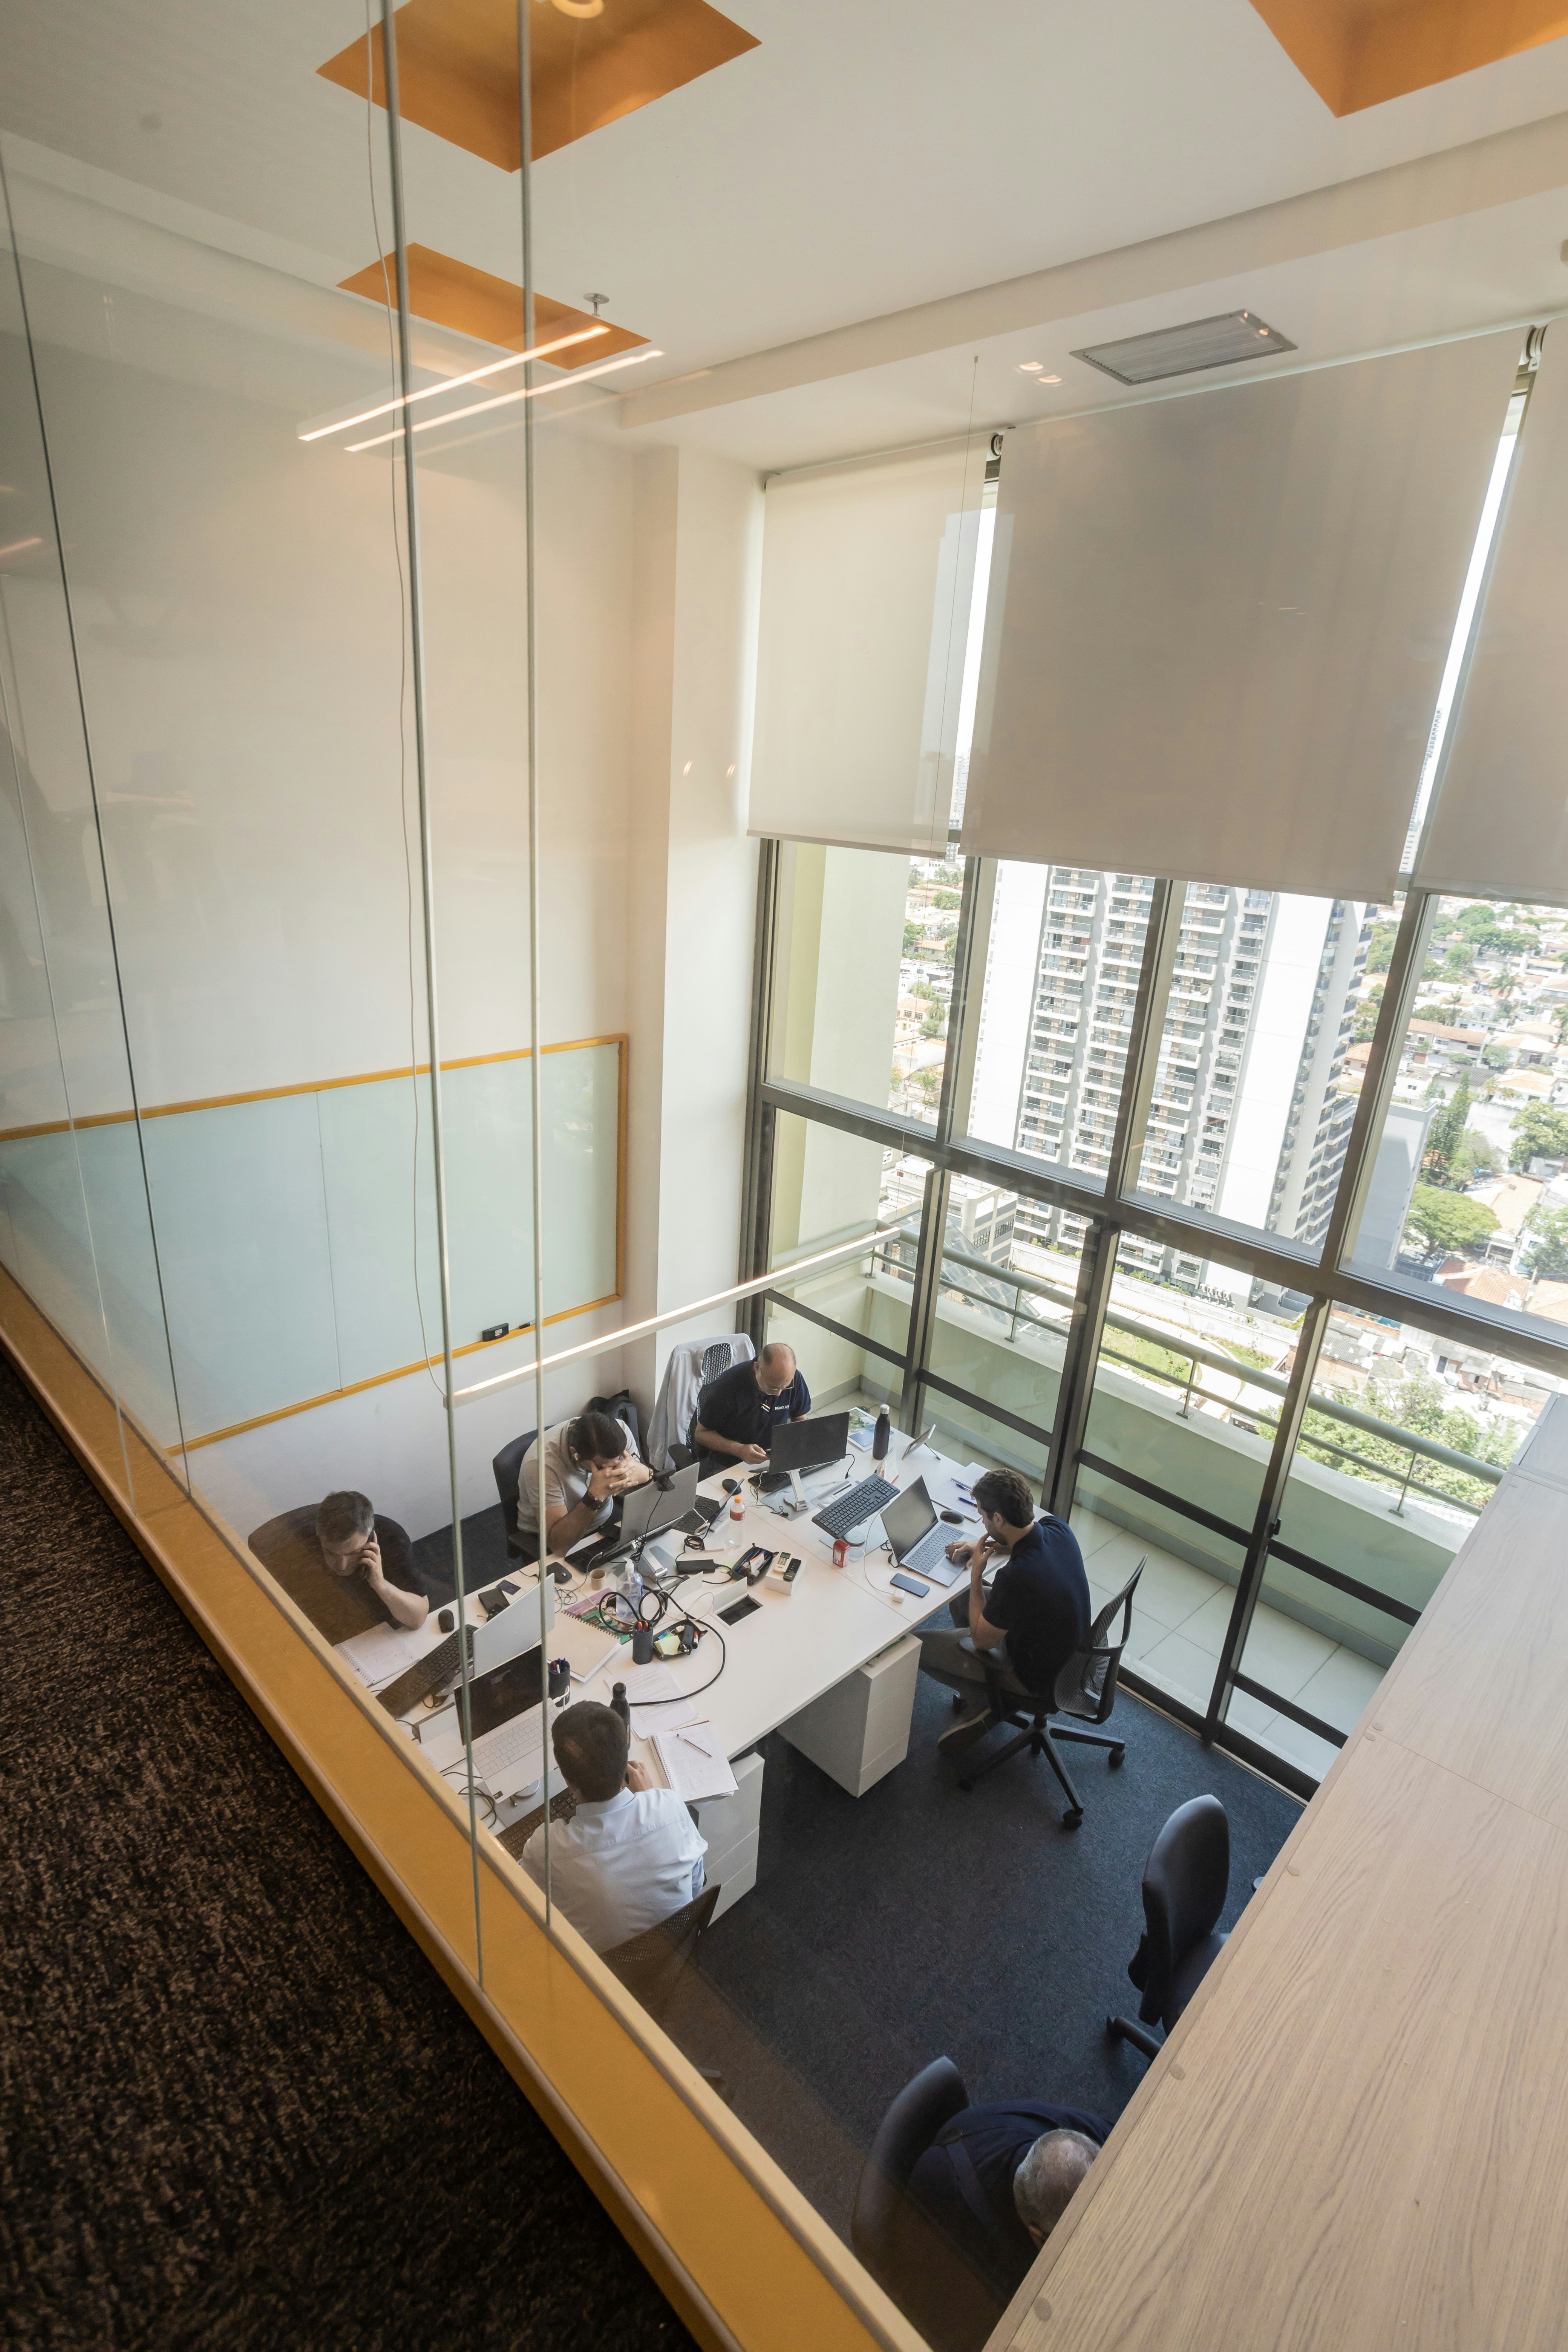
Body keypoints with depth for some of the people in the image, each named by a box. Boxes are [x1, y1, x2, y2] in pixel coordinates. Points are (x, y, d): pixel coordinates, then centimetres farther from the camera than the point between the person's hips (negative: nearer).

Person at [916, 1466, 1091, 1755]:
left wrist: (976, 1575, -14)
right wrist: (988, 1545, 2)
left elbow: (982, 1640, -19)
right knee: (959, 1599, 20)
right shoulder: (1057, 1528, -16)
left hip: (1039, 1677, -8)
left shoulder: (1016, 1578, -39)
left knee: (920, 1647, -4)